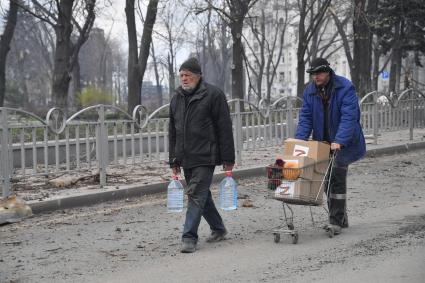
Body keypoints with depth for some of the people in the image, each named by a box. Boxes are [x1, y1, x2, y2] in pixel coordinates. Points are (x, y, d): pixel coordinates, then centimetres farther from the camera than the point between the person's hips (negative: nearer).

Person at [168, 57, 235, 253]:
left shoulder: (213, 95, -7)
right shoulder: (177, 98, 13)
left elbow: (224, 129, -8)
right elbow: (173, 132, 18)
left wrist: (228, 159, -11)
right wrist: (174, 161, 14)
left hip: (205, 156, -7)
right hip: (186, 158, 7)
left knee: (197, 195, -11)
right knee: (202, 195, 14)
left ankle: (189, 237, -11)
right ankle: (218, 229, 30)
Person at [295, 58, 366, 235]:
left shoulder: (345, 88, -16)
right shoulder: (310, 91, 2)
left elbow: (349, 117, -24)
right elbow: (305, 117, 2)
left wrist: (339, 141, -33)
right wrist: (300, 140, -13)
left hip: (342, 144, -6)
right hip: (322, 143, 6)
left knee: (337, 180, -9)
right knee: (328, 181, 10)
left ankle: (336, 221, -5)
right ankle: (340, 218, 23)